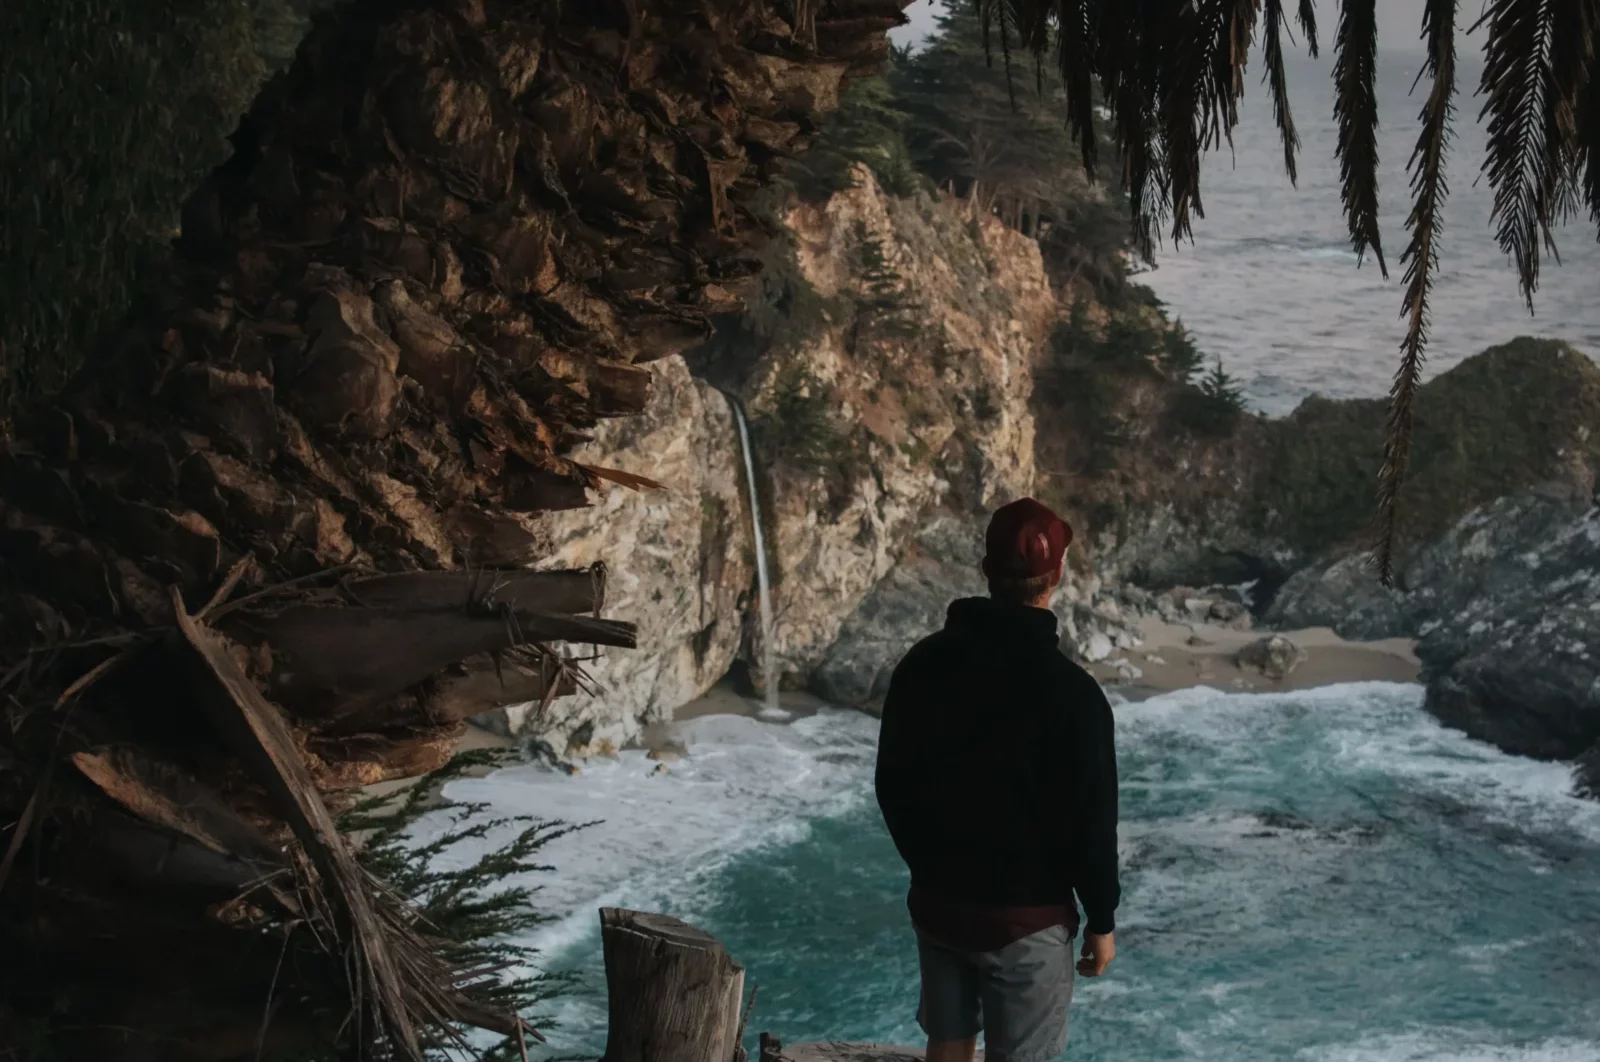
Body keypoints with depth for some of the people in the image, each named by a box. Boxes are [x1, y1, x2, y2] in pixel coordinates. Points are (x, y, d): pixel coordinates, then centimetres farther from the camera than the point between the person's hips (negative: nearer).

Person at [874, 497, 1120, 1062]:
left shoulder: (922, 664, -3)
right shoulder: (1070, 691, -20)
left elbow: (892, 785, 6)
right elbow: (1090, 819, -15)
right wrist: (1101, 918, -2)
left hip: (937, 904, 5)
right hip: (1027, 917, -5)